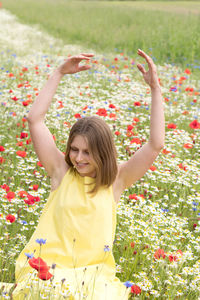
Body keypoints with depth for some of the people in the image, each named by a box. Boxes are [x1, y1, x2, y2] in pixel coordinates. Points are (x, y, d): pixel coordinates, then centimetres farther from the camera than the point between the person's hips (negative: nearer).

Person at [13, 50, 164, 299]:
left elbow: (156, 145, -5)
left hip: (94, 273, 1)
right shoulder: (61, 171, 4)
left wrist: (155, 89, -7)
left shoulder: (116, 180, 4)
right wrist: (59, 73, -1)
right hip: (49, 267, -1)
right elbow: (35, 119, 0)